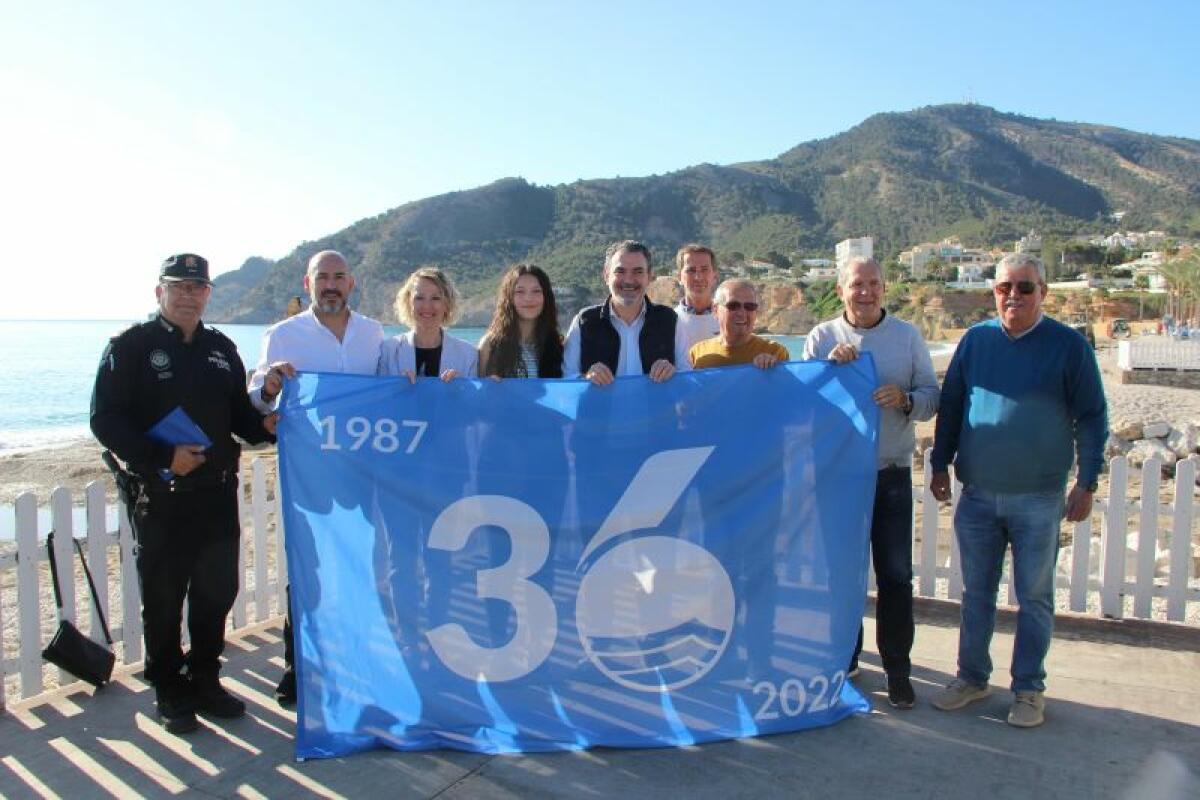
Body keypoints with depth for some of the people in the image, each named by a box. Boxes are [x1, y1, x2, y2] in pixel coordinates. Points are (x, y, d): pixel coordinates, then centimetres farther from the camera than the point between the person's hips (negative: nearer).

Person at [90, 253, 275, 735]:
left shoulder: (221, 348, 12)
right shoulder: (132, 346, -4)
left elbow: (239, 414, 18)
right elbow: (106, 420, -9)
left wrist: (265, 425, -4)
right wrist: (162, 459, -20)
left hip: (218, 495, 5)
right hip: (161, 497, -5)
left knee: (217, 592, 12)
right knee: (163, 600, 6)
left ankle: (204, 680, 29)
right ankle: (169, 691, 22)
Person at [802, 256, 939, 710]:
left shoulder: (907, 336, 5)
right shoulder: (822, 337, 3)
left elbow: (932, 395, 2)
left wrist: (905, 399, -18)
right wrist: (830, 368, -17)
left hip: (892, 474, 0)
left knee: (896, 574, 4)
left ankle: (897, 668, 17)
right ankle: (844, 660, 25)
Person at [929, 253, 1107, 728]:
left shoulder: (1069, 346, -4)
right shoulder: (975, 340, 3)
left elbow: (1092, 418, 0)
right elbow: (949, 406, 10)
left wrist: (1087, 482, -5)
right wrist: (940, 464, 7)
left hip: (1038, 499, -2)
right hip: (977, 496, 3)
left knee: (1034, 598, 9)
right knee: (977, 593, 13)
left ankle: (1029, 689, 23)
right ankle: (972, 677, 27)